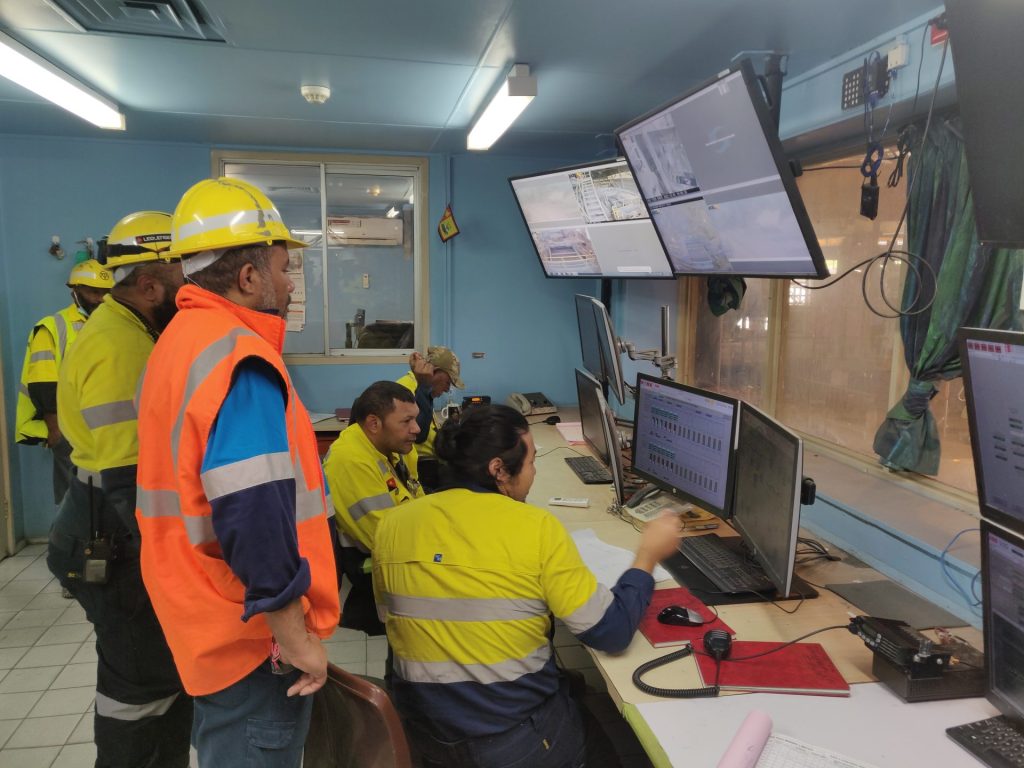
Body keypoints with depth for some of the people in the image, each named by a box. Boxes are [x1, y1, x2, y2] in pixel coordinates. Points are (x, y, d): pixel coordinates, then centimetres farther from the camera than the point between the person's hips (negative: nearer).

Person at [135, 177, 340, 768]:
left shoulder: (181, 340, 8)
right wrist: (297, 638, -21)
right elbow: (255, 518, -31)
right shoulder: (238, 358, -24)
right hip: (254, 636, -9)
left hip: (209, 621, 9)